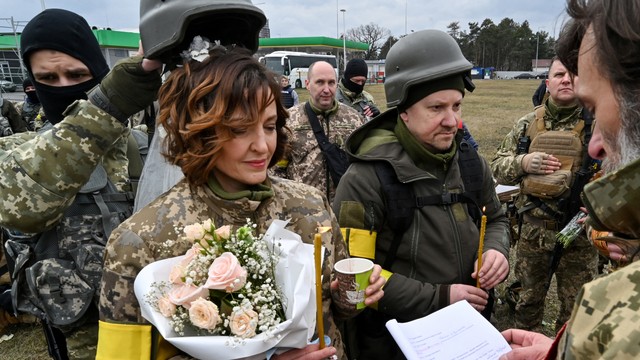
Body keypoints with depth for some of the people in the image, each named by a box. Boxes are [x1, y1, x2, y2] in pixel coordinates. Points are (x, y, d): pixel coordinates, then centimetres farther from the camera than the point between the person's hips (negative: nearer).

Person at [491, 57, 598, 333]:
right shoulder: (527, 124, 1)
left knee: (577, 304, 16)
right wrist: (522, 163, -17)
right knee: (528, 297, 21)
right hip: (534, 229, 2)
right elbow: (498, 167, 3)